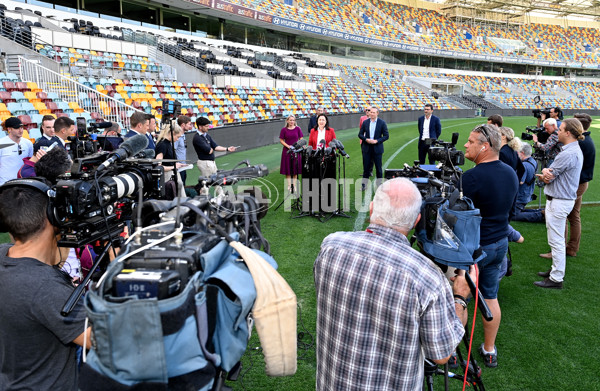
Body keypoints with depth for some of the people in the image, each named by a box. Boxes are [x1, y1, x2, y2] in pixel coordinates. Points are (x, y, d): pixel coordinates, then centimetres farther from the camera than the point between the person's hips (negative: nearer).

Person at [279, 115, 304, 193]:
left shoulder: (298, 129, 3)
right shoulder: (284, 129, 0)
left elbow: (301, 139, 5)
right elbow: (281, 140, 1)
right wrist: (287, 146, -13)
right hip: (287, 151, -1)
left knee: (295, 169, 5)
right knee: (288, 169, 1)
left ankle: (294, 185, 13)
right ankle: (289, 185, 9)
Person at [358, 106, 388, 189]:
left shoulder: (382, 123, -2)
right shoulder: (365, 122, 5)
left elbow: (386, 136, -4)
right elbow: (360, 134, 7)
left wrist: (377, 141, -15)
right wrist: (366, 139, -11)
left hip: (377, 148, -2)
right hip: (367, 148, 2)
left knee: (378, 167, 5)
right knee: (366, 167, 5)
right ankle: (364, 184, 14)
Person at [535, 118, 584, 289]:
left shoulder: (568, 154, -23)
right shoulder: (575, 150, 13)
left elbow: (549, 176, -19)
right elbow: (550, 173, 8)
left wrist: (544, 173, 2)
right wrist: (546, 173, -13)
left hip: (559, 202, -11)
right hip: (563, 199, 11)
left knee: (556, 241, -4)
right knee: (557, 239, 20)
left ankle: (556, 279, 4)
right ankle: (556, 270, 33)